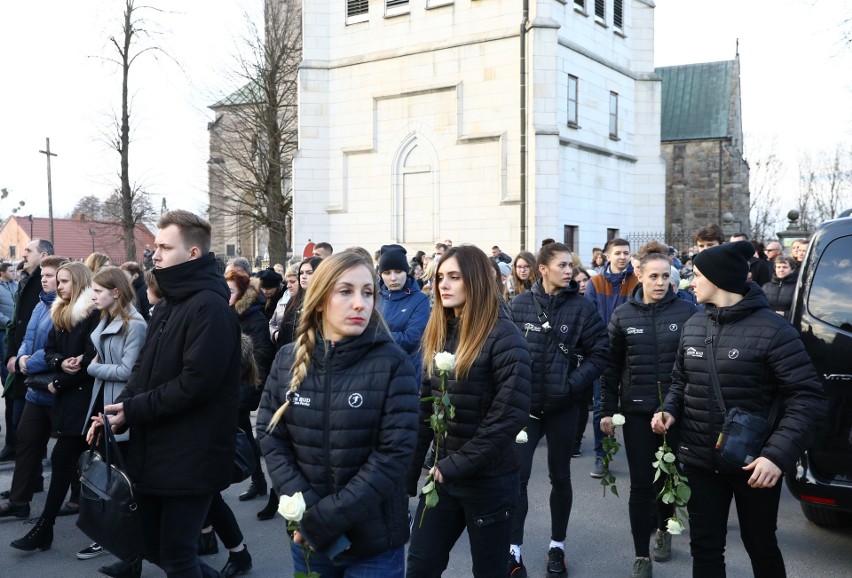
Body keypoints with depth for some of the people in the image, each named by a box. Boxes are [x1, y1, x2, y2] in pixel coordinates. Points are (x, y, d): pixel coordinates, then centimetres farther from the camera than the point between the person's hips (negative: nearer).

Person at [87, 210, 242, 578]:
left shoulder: (209, 307, -18)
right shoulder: (166, 306, 14)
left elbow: (196, 382, -25)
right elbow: (145, 369, 16)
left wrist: (132, 410, -17)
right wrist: (116, 413, 1)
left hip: (191, 457, -9)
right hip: (155, 452, 9)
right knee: (154, 548, 18)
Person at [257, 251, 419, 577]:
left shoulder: (392, 363, -12)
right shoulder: (288, 360, -1)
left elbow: (394, 453, -15)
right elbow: (270, 436, 0)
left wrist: (325, 518, -18)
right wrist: (306, 510, -13)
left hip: (373, 542, -3)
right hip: (306, 537, 3)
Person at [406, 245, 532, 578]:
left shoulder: (504, 338, -14)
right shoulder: (440, 334, 7)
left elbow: (510, 415, -21)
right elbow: (424, 409, 9)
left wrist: (457, 464, -18)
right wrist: (409, 474, 6)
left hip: (489, 479, -6)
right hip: (442, 475, 6)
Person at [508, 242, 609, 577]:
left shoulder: (581, 307, -5)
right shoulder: (520, 305, -3)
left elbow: (600, 352, -4)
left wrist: (575, 383, -14)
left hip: (562, 407, 0)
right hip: (524, 404, 0)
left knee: (560, 477, 13)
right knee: (518, 476, 1)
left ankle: (557, 546, 29)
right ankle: (514, 550, 14)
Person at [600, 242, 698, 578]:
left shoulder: (686, 312, -4)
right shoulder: (623, 315, 0)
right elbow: (612, 366, 4)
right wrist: (607, 410, 2)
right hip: (637, 411, 0)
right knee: (641, 484, 2)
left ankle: (663, 530, 41)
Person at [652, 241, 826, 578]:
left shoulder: (771, 329, -15)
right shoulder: (693, 326, 4)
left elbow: (808, 398, -18)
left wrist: (779, 454, -28)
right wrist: (669, 411, -4)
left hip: (754, 464, -4)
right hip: (699, 461, 5)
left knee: (761, 548, 16)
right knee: (705, 547, 13)